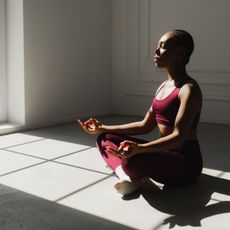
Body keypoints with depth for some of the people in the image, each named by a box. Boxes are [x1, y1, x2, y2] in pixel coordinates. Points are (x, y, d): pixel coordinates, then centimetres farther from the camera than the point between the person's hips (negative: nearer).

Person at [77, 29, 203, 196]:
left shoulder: (189, 89, -16)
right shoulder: (163, 86, 12)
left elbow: (178, 137, -27)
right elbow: (145, 126, 14)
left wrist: (139, 149, -43)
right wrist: (103, 128, 11)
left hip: (185, 162, -9)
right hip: (165, 154, 9)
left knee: (133, 161, -38)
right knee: (105, 139, 5)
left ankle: (138, 175, -4)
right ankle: (126, 176, -19)